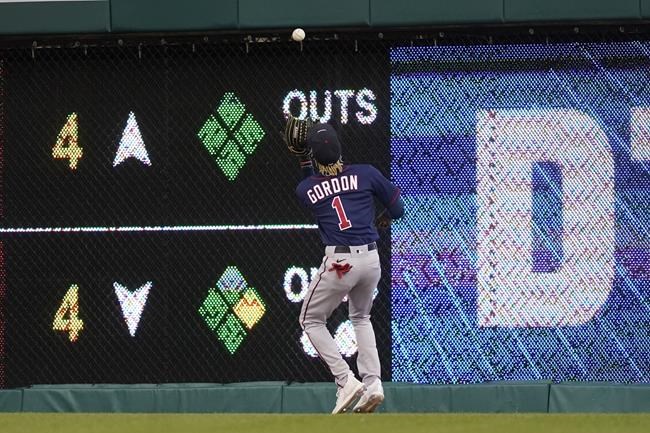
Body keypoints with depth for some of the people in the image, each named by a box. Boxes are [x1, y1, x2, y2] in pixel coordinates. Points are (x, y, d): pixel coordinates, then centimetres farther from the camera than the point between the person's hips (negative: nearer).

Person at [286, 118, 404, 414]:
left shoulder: (305, 190, 0)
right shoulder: (365, 174, 0)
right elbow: (397, 209, 9)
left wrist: (304, 163, 18)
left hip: (338, 263, -3)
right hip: (371, 258, 3)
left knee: (311, 320, 16)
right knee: (360, 317, 28)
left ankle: (346, 381, 0)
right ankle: (373, 382, 11)